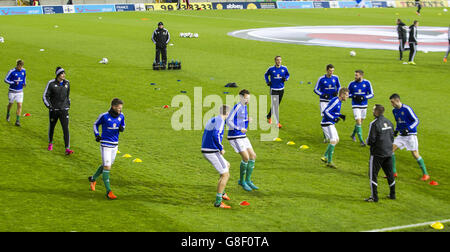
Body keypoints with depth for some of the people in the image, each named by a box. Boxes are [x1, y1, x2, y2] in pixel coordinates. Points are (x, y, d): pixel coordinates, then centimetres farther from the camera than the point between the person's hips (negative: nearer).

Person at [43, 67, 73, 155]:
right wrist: (49, 106, -13)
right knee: (52, 127, 15)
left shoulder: (67, 83, 3)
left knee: (66, 129, -10)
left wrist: (68, 104, 16)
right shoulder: (51, 83, -9)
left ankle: (67, 149, -14)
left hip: (64, 110, 2)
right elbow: (45, 96, -4)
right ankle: (50, 144, 40)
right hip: (53, 110, -1)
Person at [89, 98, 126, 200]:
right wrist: (97, 135, -9)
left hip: (115, 144, 6)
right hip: (105, 144, -6)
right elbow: (96, 124, 4)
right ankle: (108, 191, -7)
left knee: (108, 165, 17)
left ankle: (93, 179, 42)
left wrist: (122, 128, -6)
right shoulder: (104, 116, -13)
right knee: (107, 167, -10)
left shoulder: (121, 116, 0)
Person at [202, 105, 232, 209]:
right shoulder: (220, 121, -13)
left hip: (205, 151, 10)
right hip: (212, 152, -10)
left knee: (227, 165, 28)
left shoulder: (212, 119, 15)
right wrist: (221, 148, -19)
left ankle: (221, 192, 34)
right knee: (225, 175, -6)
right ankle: (218, 202, -8)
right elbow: (215, 134, -28)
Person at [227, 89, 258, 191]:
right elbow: (228, 121, -19)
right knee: (246, 157, -13)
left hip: (242, 136, 9)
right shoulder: (237, 107, -16)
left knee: (253, 156, 7)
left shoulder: (244, 107, 12)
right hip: (235, 136, -9)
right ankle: (241, 181, 4)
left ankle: (248, 180, 17)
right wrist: (240, 129, -23)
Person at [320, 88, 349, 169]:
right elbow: (326, 111, -23)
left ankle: (325, 157, 22)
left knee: (336, 140, 14)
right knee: (333, 141, -14)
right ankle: (329, 162, -9)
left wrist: (340, 115, 10)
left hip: (331, 124, 10)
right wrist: (333, 118, -32)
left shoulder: (339, 101, 10)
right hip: (327, 124, -10)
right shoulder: (335, 101, -20)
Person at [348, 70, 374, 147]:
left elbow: (371, 94, -3)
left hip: (364, 105, 2)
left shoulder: (367, 83, -5)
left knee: (360, 121, 14)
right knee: (358, 122, -12)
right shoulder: (352, 84, -4)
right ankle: (361, 141, -8)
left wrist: (363, 97, -20)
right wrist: (353, 96, -15)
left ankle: (353, 134, 39)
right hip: (355, 106, -2)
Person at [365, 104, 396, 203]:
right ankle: (392, 194, 24)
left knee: (373, 174, 1)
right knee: (389, 174, 16)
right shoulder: (389, 122, 6)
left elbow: (371, 140, -17)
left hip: (377, 153, -7)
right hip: (388, 152, 7)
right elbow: (392, 138, 11)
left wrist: (367, 141, 4)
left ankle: (374, 196, -1)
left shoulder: (374, 124, -16)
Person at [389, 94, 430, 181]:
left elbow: (416, 121, -14)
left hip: (410, 134, -7)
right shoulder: (394, 111, 7)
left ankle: (425, 174, 8)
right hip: (401, 135, 7)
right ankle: (393, 172, 6)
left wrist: (408, 129, -24)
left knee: (415, 154, -6)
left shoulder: (407, 109, -16)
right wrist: (396, 130, 4)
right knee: (391, 149, -4)